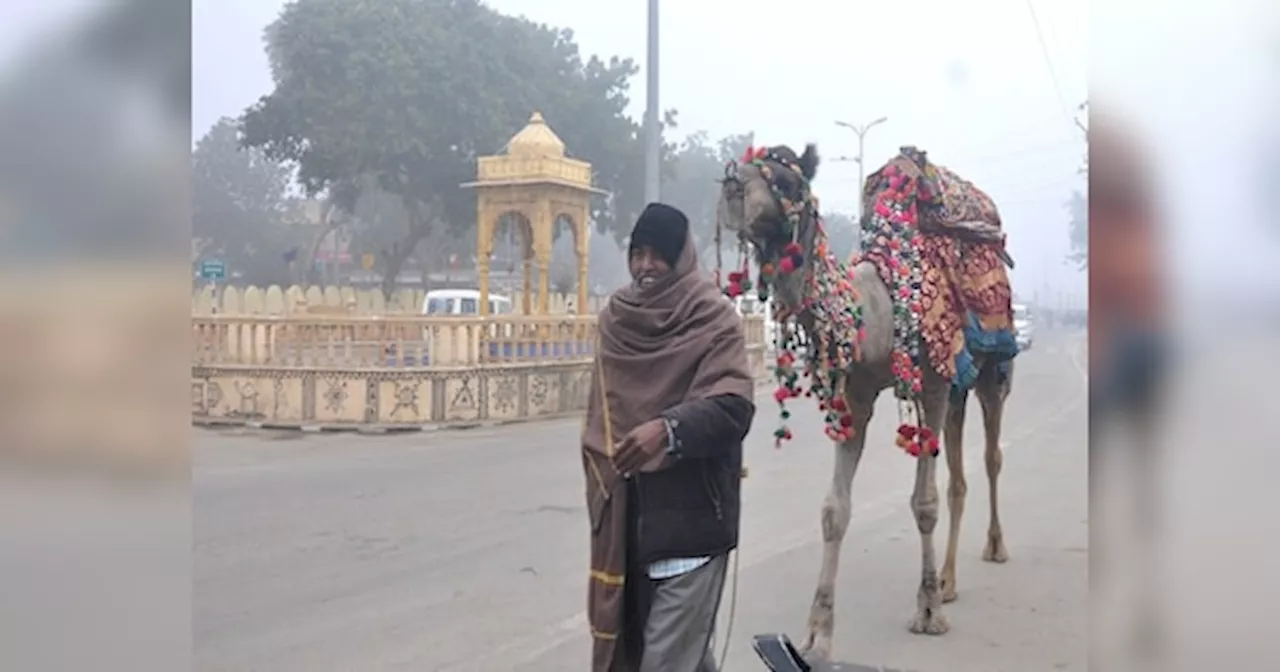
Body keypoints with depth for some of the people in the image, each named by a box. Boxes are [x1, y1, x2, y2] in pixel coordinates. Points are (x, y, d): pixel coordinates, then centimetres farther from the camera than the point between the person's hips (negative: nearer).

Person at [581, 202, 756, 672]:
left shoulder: (714, 320, -10)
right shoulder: (615, 318, 8)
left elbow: (734, 406, -23)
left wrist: (668, 428, -38)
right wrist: (601, 472, 18)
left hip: (691, 514, -6)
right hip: (627, 514, 6)